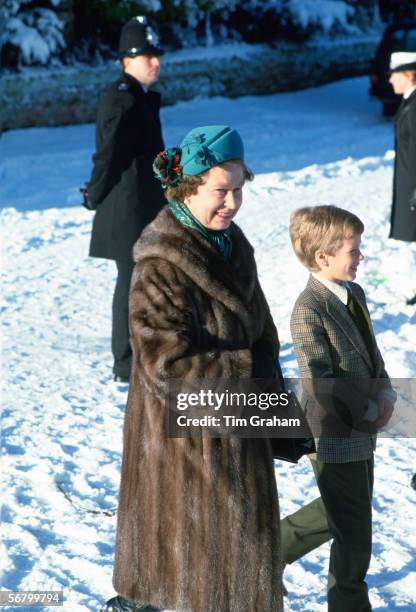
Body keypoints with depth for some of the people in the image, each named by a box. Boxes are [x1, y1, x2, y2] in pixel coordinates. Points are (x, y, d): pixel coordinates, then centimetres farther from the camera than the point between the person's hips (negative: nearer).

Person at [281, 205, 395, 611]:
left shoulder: (354, 294, 5)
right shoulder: (309, 310, -22)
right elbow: (318, 383, -26)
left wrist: (385, 394, -6)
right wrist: (369, 410, -19)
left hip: (361, 432, 9)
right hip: (334, 436, -9)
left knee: (339, 514, 24)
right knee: (355, 533, 4)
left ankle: (271, 547, 41)